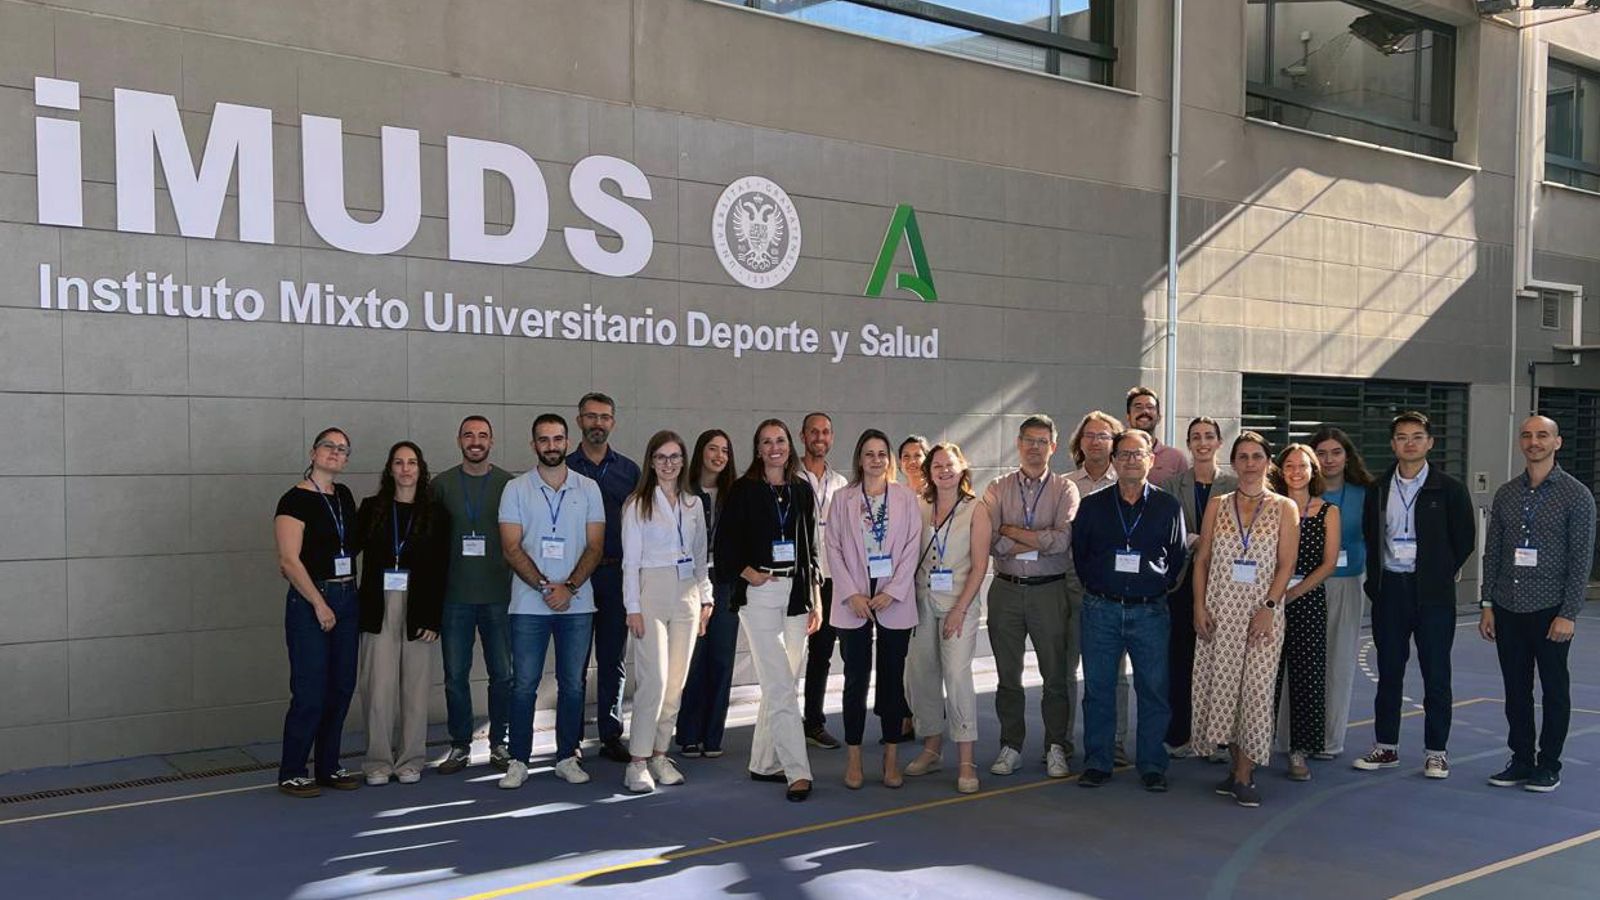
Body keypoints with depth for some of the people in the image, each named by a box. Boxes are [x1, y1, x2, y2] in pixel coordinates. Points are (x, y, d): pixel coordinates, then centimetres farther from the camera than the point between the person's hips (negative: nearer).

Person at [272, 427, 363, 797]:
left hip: (347, 599, 7)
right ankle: (291, 773, 7)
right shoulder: (295, 499, -9)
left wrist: (349, 592, 13)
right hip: (310, 600, -7)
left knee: (341, 689, 9)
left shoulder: (345, 496, 12)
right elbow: (289, 560, -14)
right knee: (310, 692, -5)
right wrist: (319, 603, -16)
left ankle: (329, 767, 20)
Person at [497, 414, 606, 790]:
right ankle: (518, 761, 9)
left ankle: (567, 756, 17)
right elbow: (511, 548, -3)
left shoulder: (588, 488, 6)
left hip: (577, 603, 1)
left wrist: (569, 587, -11)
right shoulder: (516, 489, 2)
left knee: (572, 684, 6)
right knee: (523, 684, 1)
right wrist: (545, 587, -13)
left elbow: (595, 545, 2)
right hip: (529, 604, -1)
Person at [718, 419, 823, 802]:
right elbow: (724, 544, 1)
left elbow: (809, 547, 14)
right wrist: (747, 571, -14)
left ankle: (764, 763, 21)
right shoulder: (743, 490, 0)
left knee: (781, 683, 9)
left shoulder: (802, 490, 11)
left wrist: (816, 599, 11)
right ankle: (797, 772, -9)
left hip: (797, 593, 5)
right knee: (780, 686, -9)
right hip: (759, 595, -5)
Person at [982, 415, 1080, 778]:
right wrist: (1040, 542, -14)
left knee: (1057, 674, 3)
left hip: (1050, 590, -1)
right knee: (1008, 675, 9)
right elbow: (989, 541, -8)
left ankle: (1057, 748, 16)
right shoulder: (998, 489, 6)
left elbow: (1063, 539, -14)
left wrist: (1013, 531, -10)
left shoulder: (1064, 489, 2)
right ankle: (1010, 747, 20)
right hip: (1006, 589, 2)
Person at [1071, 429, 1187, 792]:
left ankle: (1152, 766, 13)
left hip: (1150, 611, 0)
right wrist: (1096, 585, 8)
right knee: (1097, 689, 4)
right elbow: (1079, 554, 12)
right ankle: (1097, 763, 14)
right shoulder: (1091, 505, 6)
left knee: (1154, 690, 2)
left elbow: (1178, 557, 11)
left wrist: (1159, 587, 6)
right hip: (1101, 609, 1)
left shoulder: (1168, 507, 6)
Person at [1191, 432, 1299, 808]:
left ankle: (1245, 775, 4)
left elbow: (1286, 565, -2)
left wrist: (1269, 608, -11)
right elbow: (1202, 559, 7)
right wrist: (1199, 605, -2)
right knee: (1221, 686, 3)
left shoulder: (1284, 508, 3)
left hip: (1263, 611, -2)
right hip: (1219, 610, 2)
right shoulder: (1217, 505, 8)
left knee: (1256, 689, -4)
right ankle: (1236, 764, 18)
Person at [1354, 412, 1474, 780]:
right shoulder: (1378, 490, 7)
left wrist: (1439, 575, 1)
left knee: (1436, 675, 2)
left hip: (1433, 595, -3)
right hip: (1389, 590, 3)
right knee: (1389, 671, 9)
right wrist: (1375, 580, 7)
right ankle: (1386, 747, 18)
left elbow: (1465, 540, 1)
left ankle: (1435, 751, 12)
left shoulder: (1449, 489, -3)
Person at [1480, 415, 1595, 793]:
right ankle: (1521, 760, 21)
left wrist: (1569, 614, -13)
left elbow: (1581, 559, -8)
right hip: (1508, 610, 4)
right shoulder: (1506, 494, 8)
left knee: (1554, 691, 6)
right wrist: (1487, 605, 5)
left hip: (1550, 610, -4)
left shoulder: (1576, 495, -5)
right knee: (1516, 690, 10)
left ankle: (1549, 766, 17)